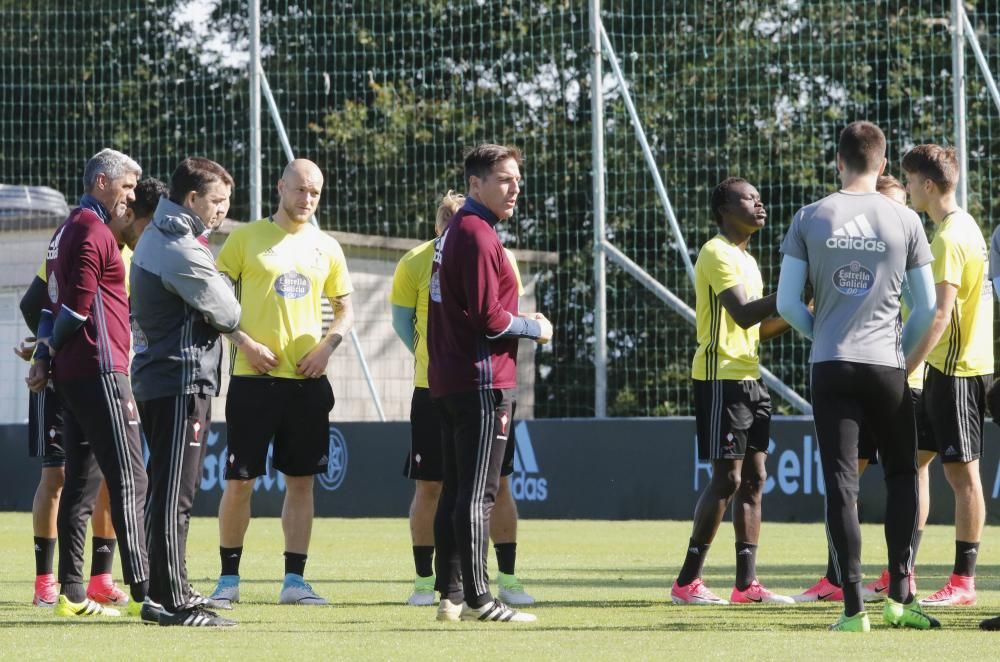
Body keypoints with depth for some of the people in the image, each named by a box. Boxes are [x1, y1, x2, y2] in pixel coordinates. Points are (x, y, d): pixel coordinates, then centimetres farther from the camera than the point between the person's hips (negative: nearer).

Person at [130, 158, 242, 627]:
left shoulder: (155, 239, 15)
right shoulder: (183, 251, -17)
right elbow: (227, 314, -11)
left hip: (153, 377, 10)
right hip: (183, 381, -10)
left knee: (163, 492, 15)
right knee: (175, 495, -9)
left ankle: (160, 593, 21)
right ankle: (174, 602, -9)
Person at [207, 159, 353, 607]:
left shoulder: (326, 248, 10)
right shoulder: (246, 238, 1)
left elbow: (345, 309, 17)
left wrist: (327, 345, -1)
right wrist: (244, 342, -11)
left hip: (307, 378, 3)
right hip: (254, 376, -3)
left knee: (301, 480, 3)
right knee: (239, 481, -2)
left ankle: (294, 580, 9)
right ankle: (228, 579, 8)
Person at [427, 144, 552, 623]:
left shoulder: (453, 232, 17)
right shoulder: (478, 236, -14)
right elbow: (489, 317, -19)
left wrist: (522, 324, 16)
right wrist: (534, 328, -3)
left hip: (449, 381, 10)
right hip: (483, 381, -10)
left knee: (456, 489, 11)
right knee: (478, 493, -8)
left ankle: (451, 595, 14)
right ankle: (477, 599, -8)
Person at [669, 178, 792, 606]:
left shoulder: (746, 260, 20)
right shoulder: (718, 254, -11)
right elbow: (742, 314, -23)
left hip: (749, 378, 10)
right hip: (721, 378, -10)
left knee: (754, 478, 6)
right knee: (728, 478, -10)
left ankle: (746, 583, 8)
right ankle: (687, 582, -6)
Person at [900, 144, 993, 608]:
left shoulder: (949, 239, -16)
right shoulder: (964, 227, 14)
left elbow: (940, 314, -23)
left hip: (958, 369, -10)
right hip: (949, 367, 10)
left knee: (961, 471, -5)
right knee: (915, 459, 13)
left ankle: (964, 582, 0)